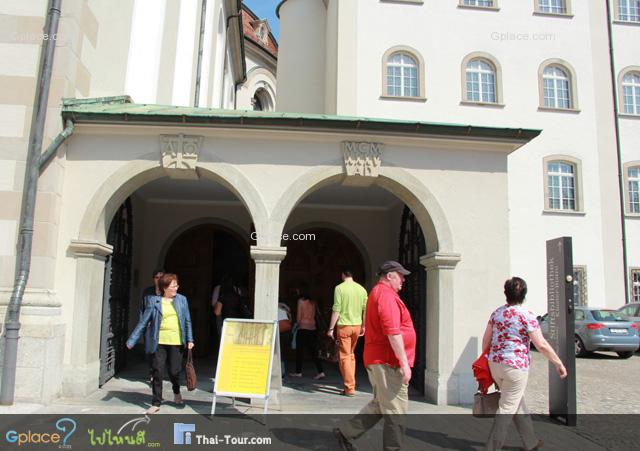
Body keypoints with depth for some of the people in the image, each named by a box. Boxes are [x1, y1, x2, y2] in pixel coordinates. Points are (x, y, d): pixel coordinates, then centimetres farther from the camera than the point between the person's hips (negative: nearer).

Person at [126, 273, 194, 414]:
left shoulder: (182, 300, 6)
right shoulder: (154, 301, 1)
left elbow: (187, 321, 9)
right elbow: (143, 322, 3)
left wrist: (190, 339, 2)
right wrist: (132, 340, 1)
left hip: (176, 342, 1)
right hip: (159, 342, -1)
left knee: (174, 371, 4)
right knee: (158, 372, 1)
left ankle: (176, 392, 35)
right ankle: (156, 403, 15)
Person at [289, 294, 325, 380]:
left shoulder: (301, 301, -5)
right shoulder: (313, 303, 8)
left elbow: (299, 316, -6)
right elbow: (314, 315, 13)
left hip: (303, 328, -5)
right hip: (313, 329, 5)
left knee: (299, 351, 8)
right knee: (313, 352, 7)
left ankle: (298, 372, 16)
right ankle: (321, 372, -1)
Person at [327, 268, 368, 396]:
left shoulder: (340, 288, -9)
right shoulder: (361, 289, 4)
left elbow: (336, 310, -12)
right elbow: (365, 309, 7)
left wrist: (331, 328, -6)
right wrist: (363, 326, 18)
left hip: (344, 326, -5)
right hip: (357, 326, 5)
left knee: (345, 356, 2)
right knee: (351, 354, 19)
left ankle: (349, 388, 2)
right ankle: (350, 383, 25)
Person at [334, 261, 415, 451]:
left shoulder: (377, 293, 18)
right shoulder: (387, 295, -16)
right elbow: (393, 332, -23)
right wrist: (404, 363, -22)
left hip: (377, 359, 11)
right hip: (388, 361, -11)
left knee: (379, 405, 19)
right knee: (396, 412, -1)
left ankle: (345, 432, 20)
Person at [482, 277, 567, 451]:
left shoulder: (497, 313, 6)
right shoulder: (527, 316, -12)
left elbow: (485, 340, 10)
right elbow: (542, 345, -13)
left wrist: (486, 358, 23)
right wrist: (559, 363, -2)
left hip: (495, 364, 6)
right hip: (515, 365, -6)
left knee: (518, 403, 21)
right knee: (507, 408, 3)